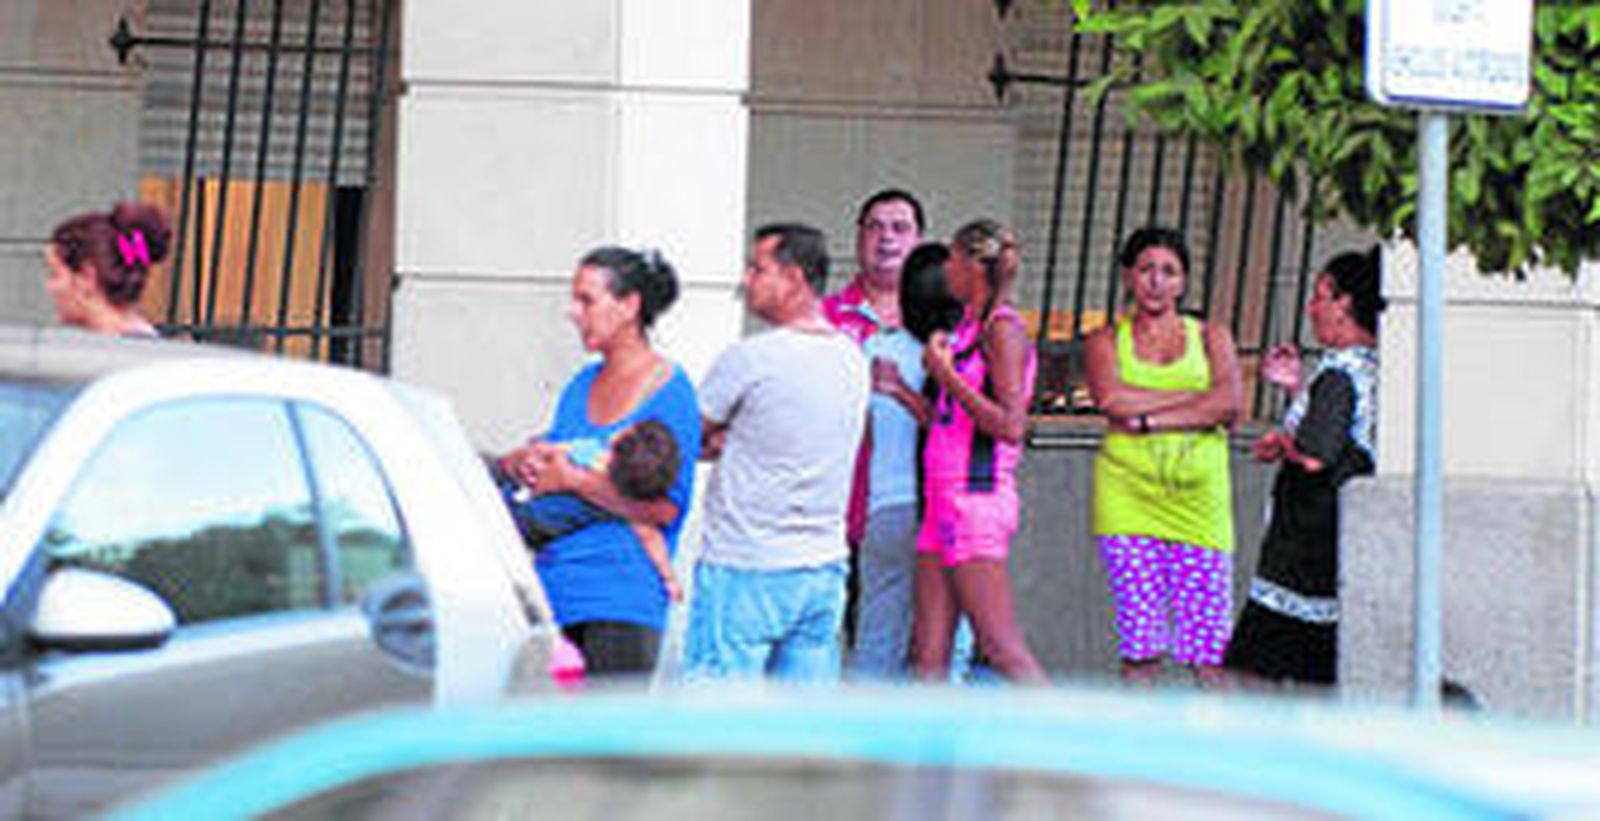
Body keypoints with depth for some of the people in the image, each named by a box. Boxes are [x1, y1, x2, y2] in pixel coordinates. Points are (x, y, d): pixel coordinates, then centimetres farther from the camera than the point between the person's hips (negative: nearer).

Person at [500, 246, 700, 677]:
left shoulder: (669, 391, -6)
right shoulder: (582, 384, 17)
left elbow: (665, 507, -14)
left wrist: (572, 479, -16)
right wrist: (525, 460, -5)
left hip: (623, 597, -7)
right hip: (555, 586, 7)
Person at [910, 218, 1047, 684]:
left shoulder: (1003, 328, -9)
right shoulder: (969, 324, 17)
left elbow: (1010, 426, -17)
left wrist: (946, 374, -15)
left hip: (977, 499, -9)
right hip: (945, 500, 9)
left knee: (1002, 649, -10)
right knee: (929, 656, 4)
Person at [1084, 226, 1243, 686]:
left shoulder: (1210, 338, 14)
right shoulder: (1106, 341, 13)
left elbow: (1228, 404, -3)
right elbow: (1110, 397, -8)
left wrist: (1148, 419, -7)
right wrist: (1193, 398, -6)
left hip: (1199, 493, 1)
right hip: (1128, 489, -1)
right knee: (1137, 638, -5)